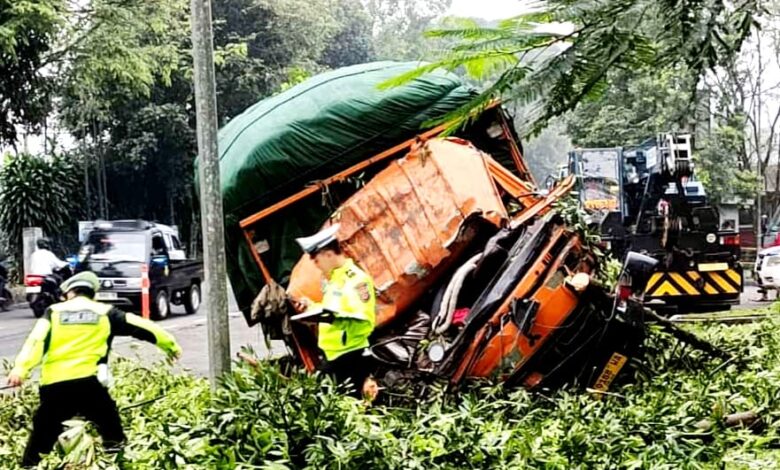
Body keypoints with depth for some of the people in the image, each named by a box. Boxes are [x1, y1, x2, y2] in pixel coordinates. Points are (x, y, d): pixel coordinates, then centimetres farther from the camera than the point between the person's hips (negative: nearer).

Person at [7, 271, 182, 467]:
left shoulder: (54, 311, 14)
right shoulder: (105, 313, 15)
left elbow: (36, 341, -1)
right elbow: (140, 326, 19)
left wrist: (20, 368, -14)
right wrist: (170, 345, 30)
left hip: (53, 386, 1)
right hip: (88, 383, -1)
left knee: (40, 441, 11)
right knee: (113, 437, 13)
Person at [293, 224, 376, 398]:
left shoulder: (357, 280, -15)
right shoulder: (331, 278, 14)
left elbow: (365, 323, -23)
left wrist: (334, 319, -34)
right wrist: (312, 308, 11)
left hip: (351, 357, -9)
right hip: (331, 356, 9)